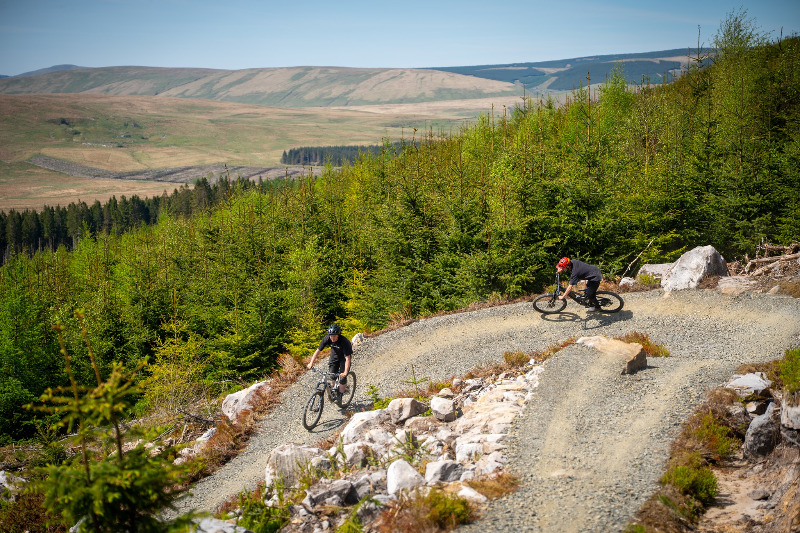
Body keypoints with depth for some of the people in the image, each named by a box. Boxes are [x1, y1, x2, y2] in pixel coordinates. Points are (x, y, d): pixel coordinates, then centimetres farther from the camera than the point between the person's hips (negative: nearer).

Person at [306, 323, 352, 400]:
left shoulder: (343, 341, -38)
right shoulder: (326, 339, -28)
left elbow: (347, 358, -39)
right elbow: (318, 350, -21)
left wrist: (345, 372, -48)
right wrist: (311, 363, -30)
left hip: (344, 355, -4)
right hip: (334, 353, 4)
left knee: (342, 377, -9)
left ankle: (339, 396, 3)